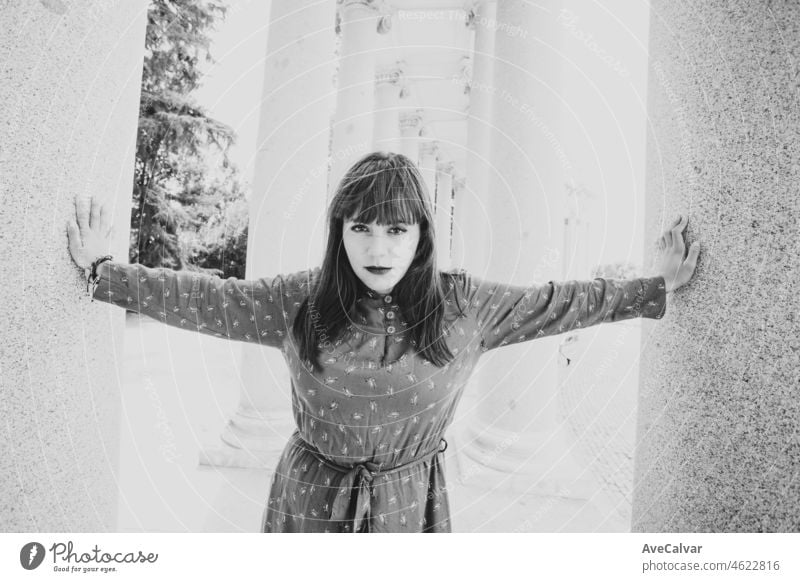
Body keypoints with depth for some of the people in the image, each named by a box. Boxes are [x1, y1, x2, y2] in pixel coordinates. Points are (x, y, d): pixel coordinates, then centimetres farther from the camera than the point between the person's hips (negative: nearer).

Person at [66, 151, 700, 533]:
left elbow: (557, 302, 1)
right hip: (311, 501, 0)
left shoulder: (463, 305, -6)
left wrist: (659, 286, 4)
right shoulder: (300, 300, -6)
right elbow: (207, 298, -1)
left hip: (408, 506, 0)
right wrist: (102, 271, 0)